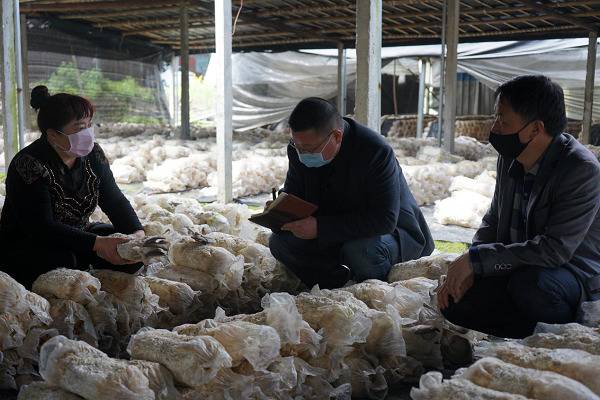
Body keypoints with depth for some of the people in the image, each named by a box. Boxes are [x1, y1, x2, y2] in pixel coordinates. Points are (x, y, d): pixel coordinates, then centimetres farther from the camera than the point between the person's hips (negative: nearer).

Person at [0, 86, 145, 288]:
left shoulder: (92, 154, -4)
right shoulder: (28, 164, -24)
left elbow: (115, 200, -2)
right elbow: (41, 227, -30)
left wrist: (137, 232, -22)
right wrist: (97, 243, -38)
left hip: (77, 236, 6)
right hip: (24, 248, -5)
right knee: (61, 261, -36)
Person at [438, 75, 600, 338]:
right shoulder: (510, 158, -1)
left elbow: (555, 249, -29)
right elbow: (493, 221, 9)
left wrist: (477, 259, -28)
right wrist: (466, 269, -8)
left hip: (575, 274, -6)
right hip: (519, 268, 6)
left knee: (528, 284, -37)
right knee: (455, 302, -11)